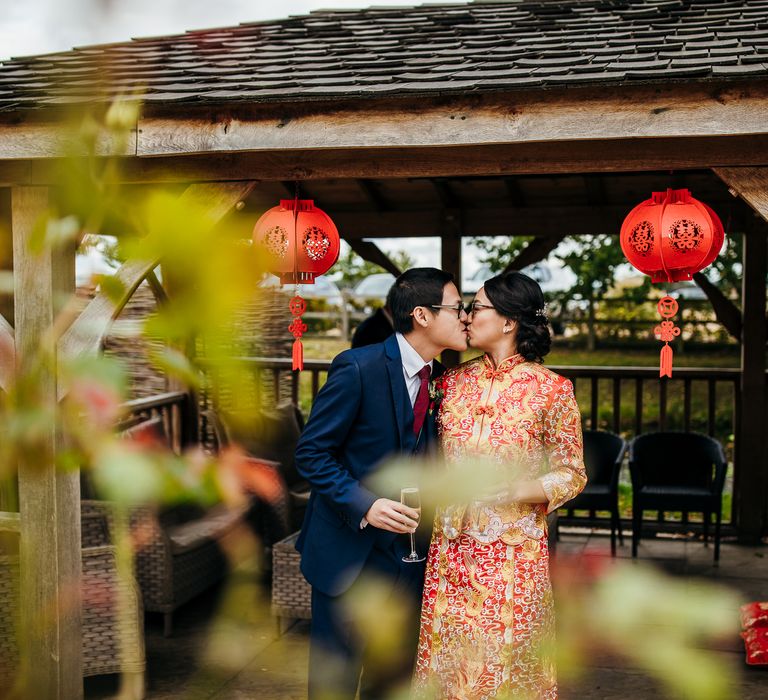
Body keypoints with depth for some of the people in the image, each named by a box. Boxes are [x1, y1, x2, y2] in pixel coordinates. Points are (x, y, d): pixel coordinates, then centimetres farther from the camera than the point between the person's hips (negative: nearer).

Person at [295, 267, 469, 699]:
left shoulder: (440, 378, 4)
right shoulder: (359, 368, -17)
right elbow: (311, 453, -14)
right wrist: (363, 505, -26)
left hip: (408, 553, 6)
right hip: (348, 548, -6)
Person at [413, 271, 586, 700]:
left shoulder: (552, 389, -8)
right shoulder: (455, 380, 5)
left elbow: (572, 475, -4)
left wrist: (515, 492, -18)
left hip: (513, 550, -4)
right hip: (452, 547, 4)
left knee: (505, 659, 5)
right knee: (448, 656, 11)